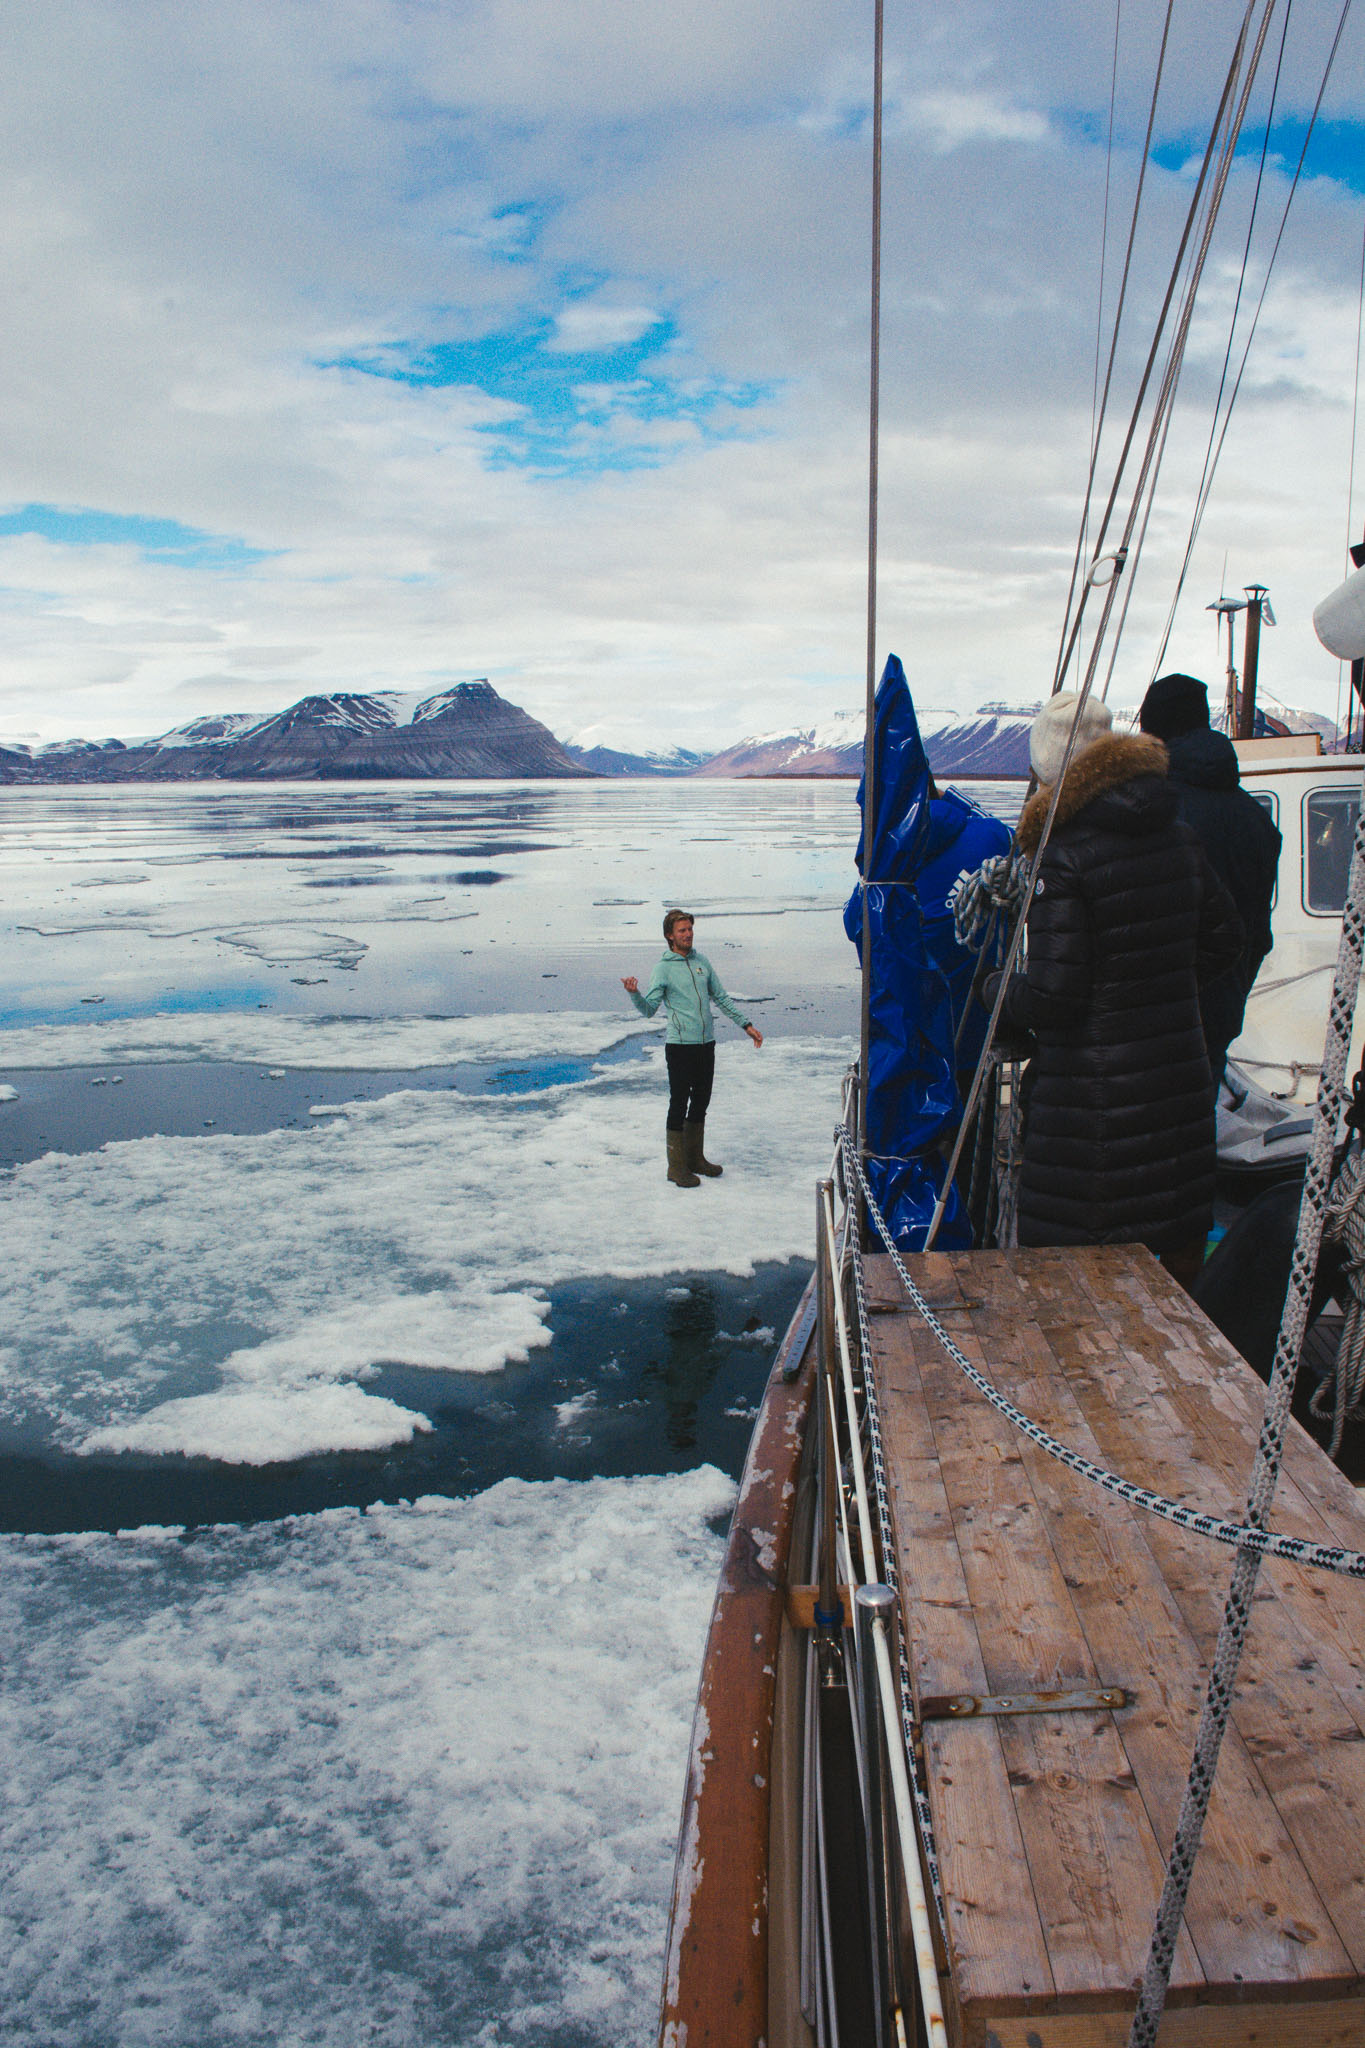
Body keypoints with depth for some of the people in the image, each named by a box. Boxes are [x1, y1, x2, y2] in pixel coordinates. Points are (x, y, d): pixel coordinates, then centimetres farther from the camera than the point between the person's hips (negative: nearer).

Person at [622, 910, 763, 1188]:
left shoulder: (702, 961, 11)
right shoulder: (663, 969, -5)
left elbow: (721, 998, 18)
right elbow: (649, 1009, -10)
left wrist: (746, 1025, 17)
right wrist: (634, 993, -30)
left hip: (706, 1044, 6)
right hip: (680, 1046, -6)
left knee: (700, 1103, 13)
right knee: (679, 1105, -3)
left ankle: (695, 1158, 26)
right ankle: (677, 1167, 4)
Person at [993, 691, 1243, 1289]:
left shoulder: (1062, 857, -18)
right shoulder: (1178, 836, 4)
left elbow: (1051, 997, -19)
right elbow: (1223, 940, 15)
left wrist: (996, 992, 1)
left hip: (1092, 1092, -7)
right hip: (1181, 1076, 7)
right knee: (1178, 1238, 21)